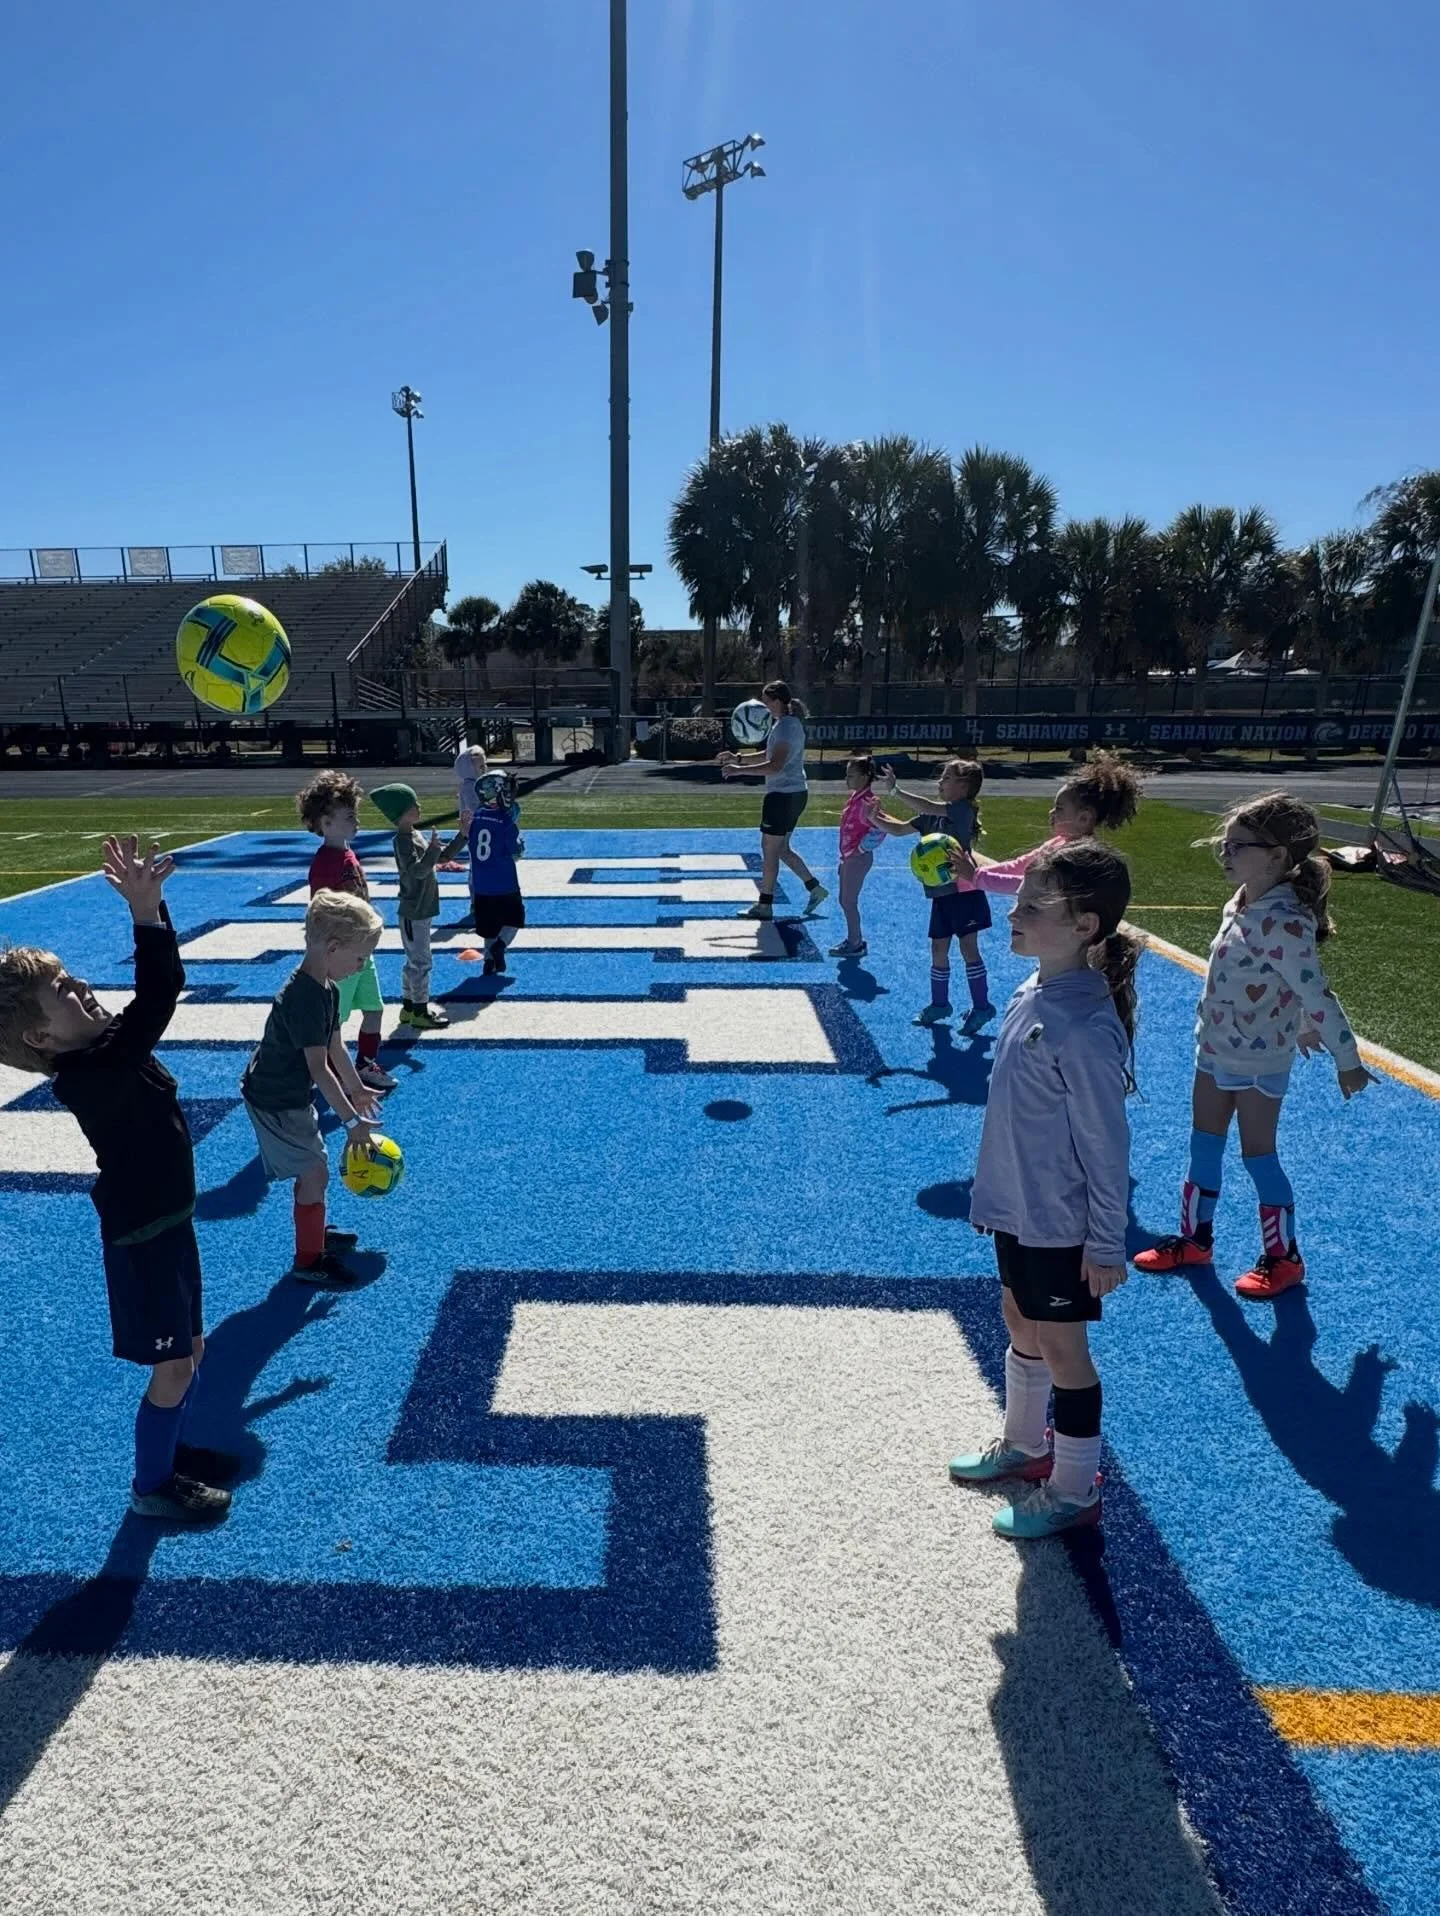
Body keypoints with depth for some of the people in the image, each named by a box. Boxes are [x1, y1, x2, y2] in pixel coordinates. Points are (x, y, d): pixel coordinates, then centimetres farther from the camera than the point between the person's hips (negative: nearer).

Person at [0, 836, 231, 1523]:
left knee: (191, 1350, 23)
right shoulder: (90, 1075, -29)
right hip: (142, 1239, -9)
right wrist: (145, 910, -41)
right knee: (174, 1368, 7)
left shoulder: (106, 1050, -2)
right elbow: (154, 1004, -40)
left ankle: (171, 1448, 43)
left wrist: (151, 904, -9)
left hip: (165, 1223, 9)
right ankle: (151, 1486, 28)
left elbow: (159, 985, 1)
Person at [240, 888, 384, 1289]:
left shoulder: (326, 988, 0)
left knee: (311, 1168, 21)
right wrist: (351, 1120, -25)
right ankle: (309, 1260, 9)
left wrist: (356, 1089, 21)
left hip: (293, 1094, 10)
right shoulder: (304, 999, -30)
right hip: (274, 1101, -10)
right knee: (314, 1173, -4)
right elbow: (320, 1069, -29)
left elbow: (335, 1046, 12)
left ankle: (315, 1232, 41)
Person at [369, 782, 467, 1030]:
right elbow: (418, 870, -29)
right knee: (421, 962, -3)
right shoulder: (403, 841, -18)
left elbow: (445, 854, 17)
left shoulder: (416, 835, 11)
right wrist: (433, 848, -35)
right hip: (413, 912, -10)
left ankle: (409, 1006, 27)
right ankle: (420, 1012, 5)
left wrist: (463, 834, 8)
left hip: (422, 910, 10)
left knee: (415, 961, 17)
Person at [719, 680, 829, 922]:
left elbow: (775, 765, -27)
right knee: (781, 848, 17)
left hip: (783, 795, -10)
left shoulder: (785, 726, -18)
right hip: (794, 793, 10)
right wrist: (738, 757, 13)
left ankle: (764, 905, 7)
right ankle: (815, 888, 21)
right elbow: (768, 755, 22)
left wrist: (739, 770, -27)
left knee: (769, 849, -1)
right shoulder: (788, 723, 15)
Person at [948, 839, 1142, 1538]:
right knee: (1020, 1324, 24)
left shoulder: (1085, 1027, -28)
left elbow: (1106, 1144, -21)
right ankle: (1023, 1446, 47)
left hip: (1061, 1226, -8)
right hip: (1018, 1208, 8)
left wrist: (1108, 1244, -14)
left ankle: (1073, 1492, 32)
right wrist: (995, 1191, 17)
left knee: (1060, 1348, 10)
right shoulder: (1031, 993, -1)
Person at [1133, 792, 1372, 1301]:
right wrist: (1300, 1026, 24)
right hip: (1215, 1051, 8)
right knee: (1203, 1147, 16)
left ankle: (1282, 1257, 25)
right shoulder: (1240, 906, 1)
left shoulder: (1284, 923, -26)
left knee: (1257, 1154, 6)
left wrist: (1348, 1061, -16)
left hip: (1258, 1060, -8)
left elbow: (1317, 993, -22)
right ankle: (1194, 1239, 32)